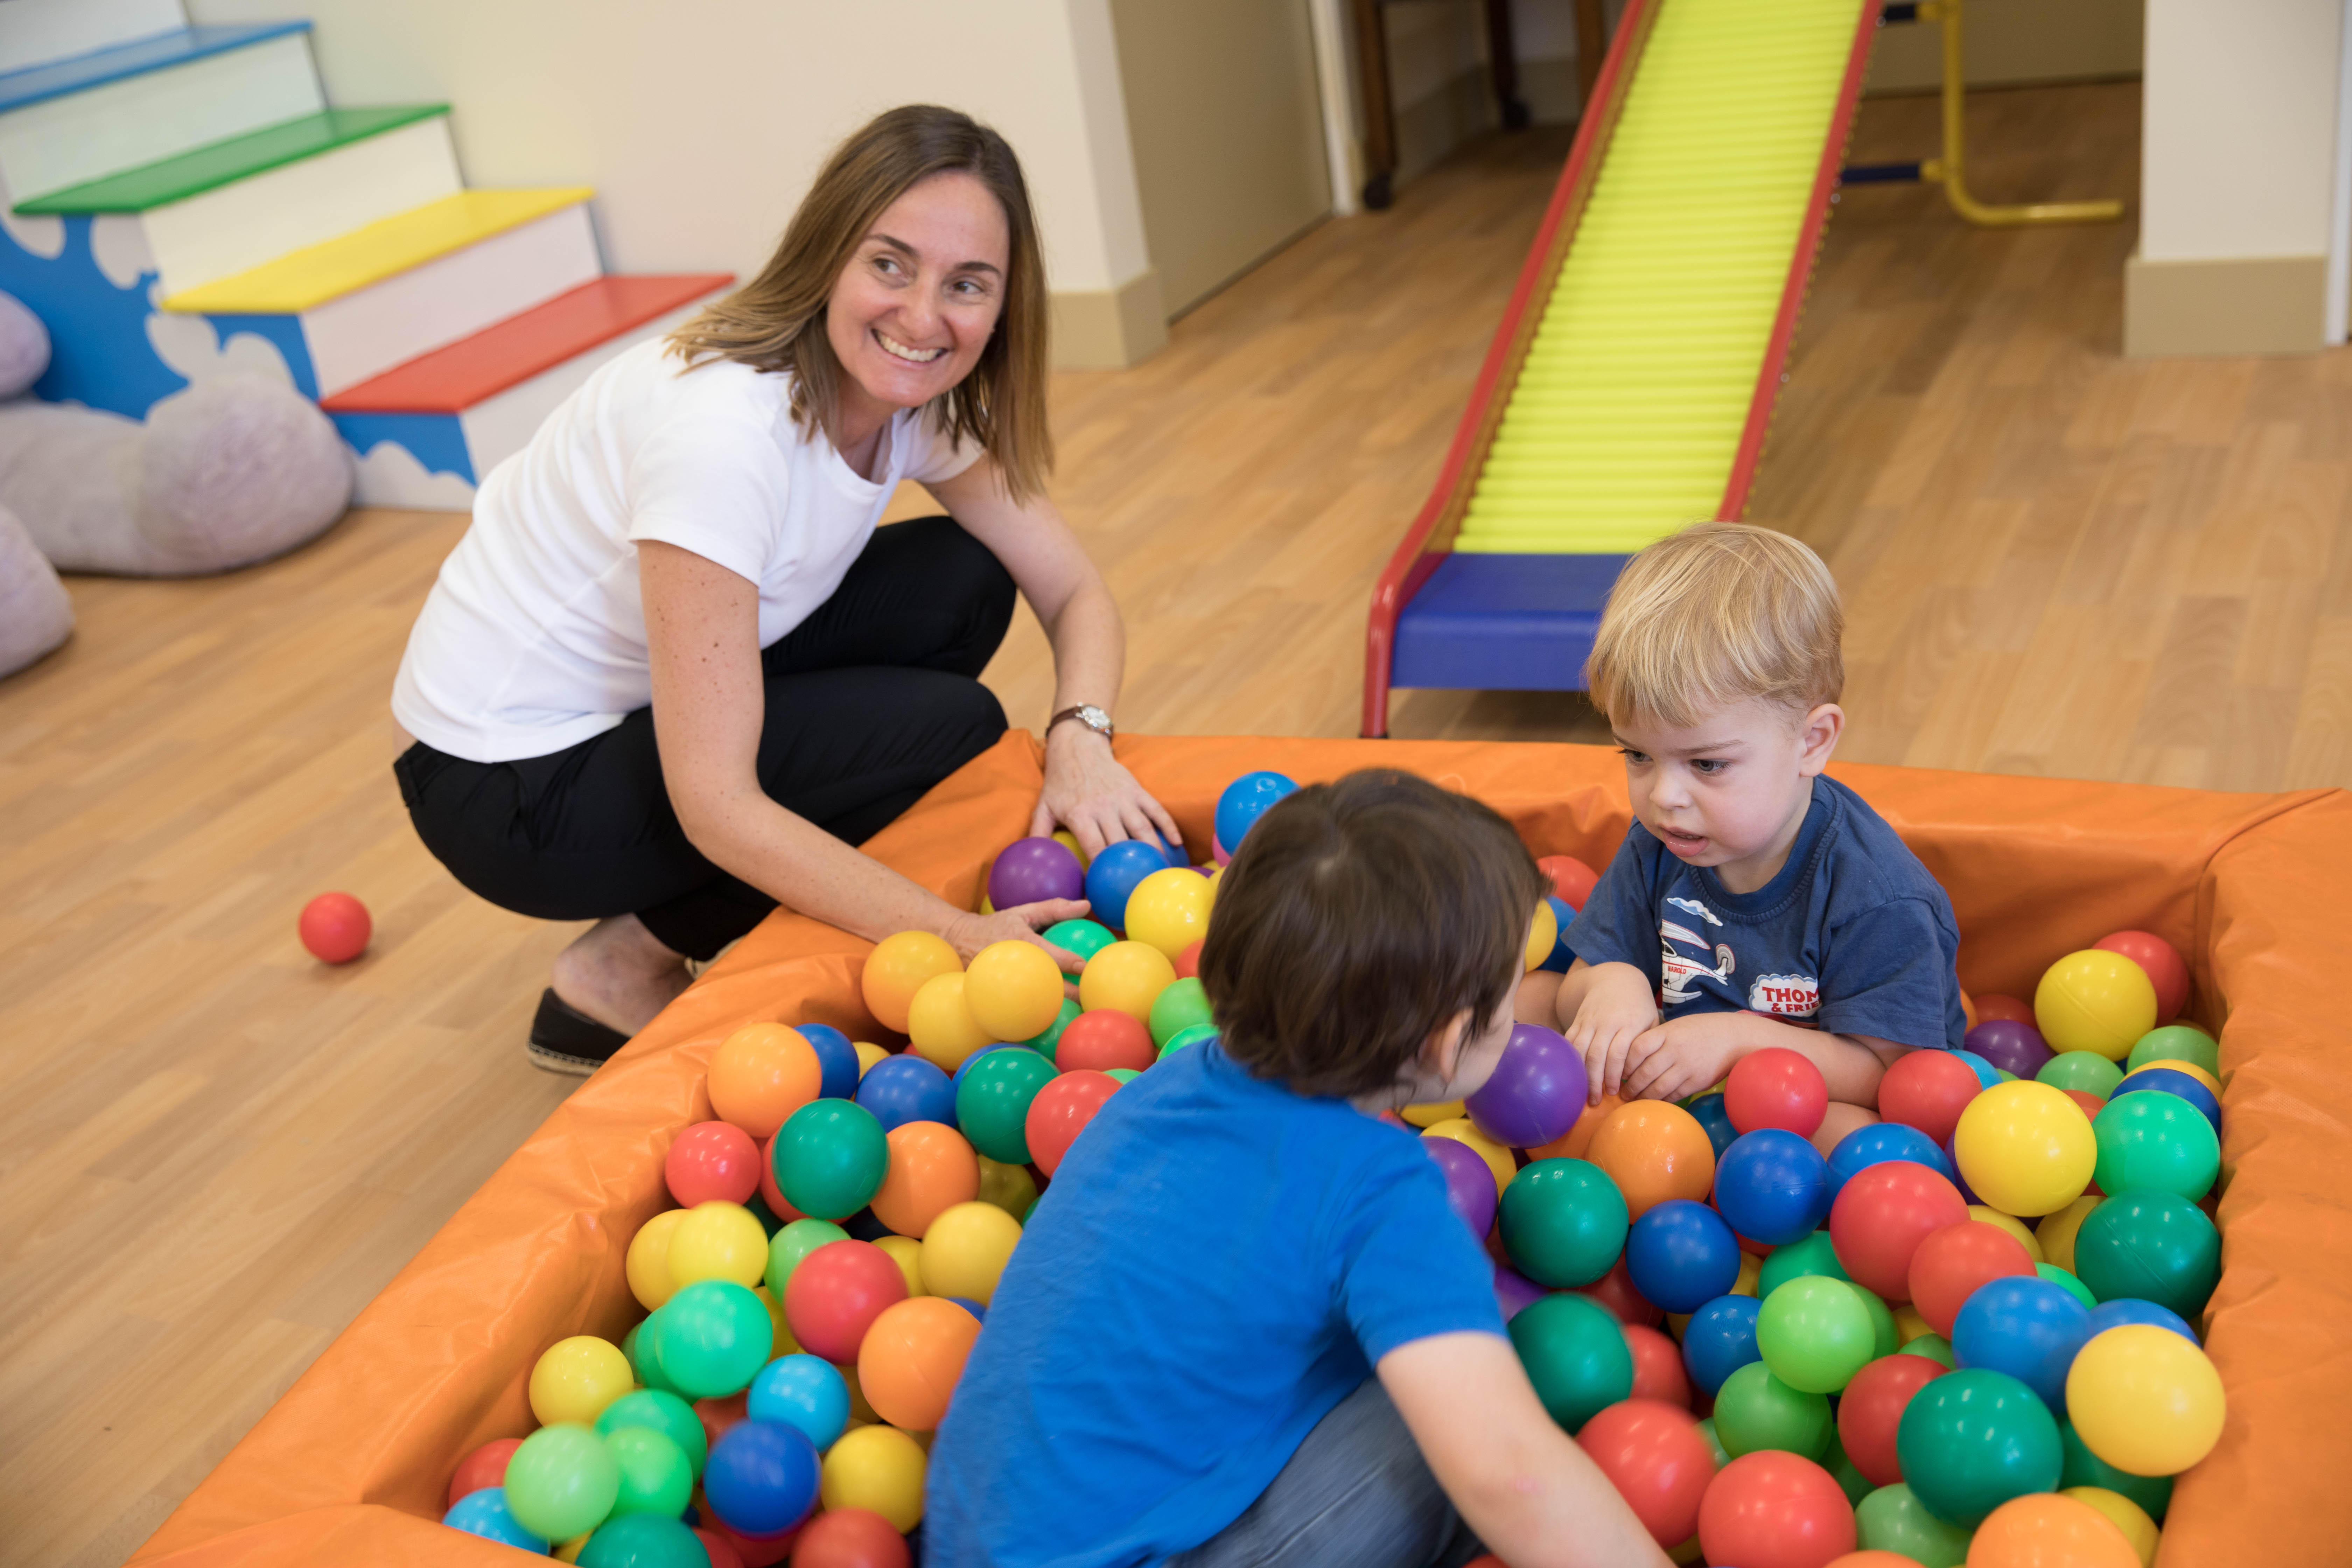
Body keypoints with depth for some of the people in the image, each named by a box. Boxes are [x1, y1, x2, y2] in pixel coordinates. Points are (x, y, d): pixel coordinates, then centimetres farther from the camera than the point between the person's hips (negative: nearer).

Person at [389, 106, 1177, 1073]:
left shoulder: (915, 390, -7)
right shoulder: (722, 431, -32)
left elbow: (1075, 593, -2)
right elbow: (717, 808, -32)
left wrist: (1080, 738, -24)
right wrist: (957, 938, -36)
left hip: (649, 705, 8)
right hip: (512, 785, -8)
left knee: (966, 580, -4)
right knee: (948, 725, -17)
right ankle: (624, 972, -1)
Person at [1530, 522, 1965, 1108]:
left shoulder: (1875, 896, -22)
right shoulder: (1657, 847, -3)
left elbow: (1884, 1073, -21)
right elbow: (1580, 987, 2)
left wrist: (1740, 1038, -33)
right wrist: (1610, 983, -23)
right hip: (1673, 1085, 6)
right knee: (1526, 999, -9)